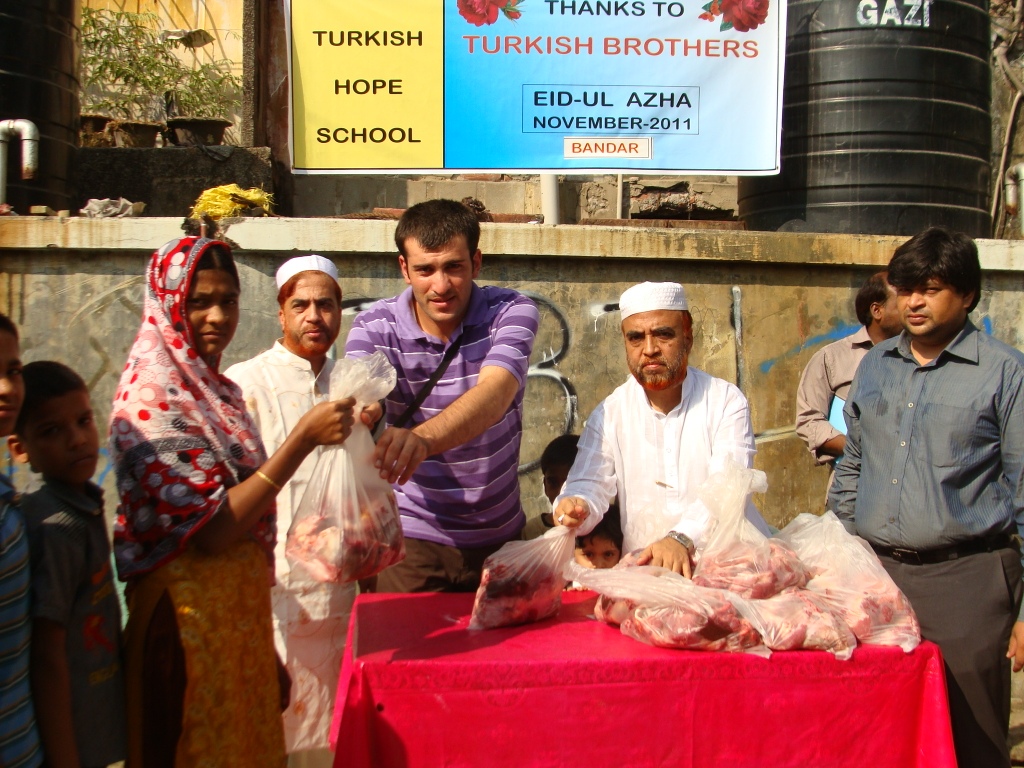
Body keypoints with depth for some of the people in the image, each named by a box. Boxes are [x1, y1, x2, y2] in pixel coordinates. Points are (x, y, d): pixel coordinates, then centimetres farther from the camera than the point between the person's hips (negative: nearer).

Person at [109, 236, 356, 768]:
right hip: (190, 612, -8)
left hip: (242, 606, 8)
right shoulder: (150, 398, -16)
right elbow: (210, 530, -22)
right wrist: (303, 439, -25)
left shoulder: (216, 389, 8)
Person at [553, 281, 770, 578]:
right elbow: (590, 486, 2)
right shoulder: (610, 413, 6)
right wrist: (576, 508, -23)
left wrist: (682, 538, -31)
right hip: (644, 566, 1)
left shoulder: (726, 400, -1)